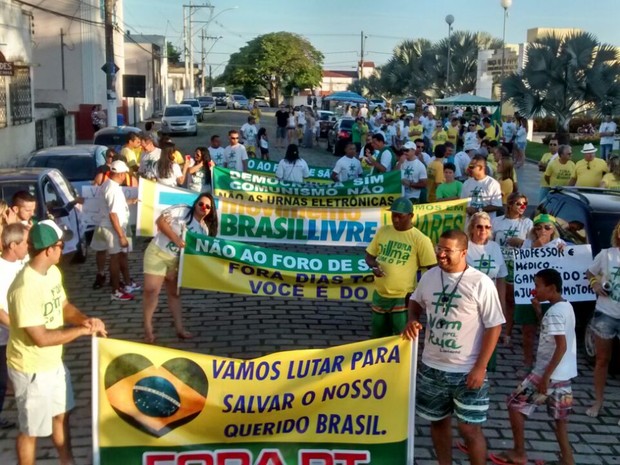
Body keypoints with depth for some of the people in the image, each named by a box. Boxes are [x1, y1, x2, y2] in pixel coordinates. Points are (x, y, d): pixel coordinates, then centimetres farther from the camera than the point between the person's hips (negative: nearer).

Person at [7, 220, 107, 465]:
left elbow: (64, 306, 9)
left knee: (61, 415, 26)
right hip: (31, 369, -9)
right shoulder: (25, 288, -33)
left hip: (54, 362, 9)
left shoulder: (53, 272, -4)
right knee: (31, 430, 11)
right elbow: (41, 338, -30)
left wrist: (85, 319, -12)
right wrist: (83, 330, -22)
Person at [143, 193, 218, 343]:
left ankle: (180, 329, 15)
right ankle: (148, 329, -3)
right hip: (157, 253, -6)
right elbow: (160, 221, -19)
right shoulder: (182, 210, -13)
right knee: (151, 290, -12)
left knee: (174, 293, 12)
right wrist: (175, 238, -25)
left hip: (176, 260, 6)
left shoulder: (205, 229, 2)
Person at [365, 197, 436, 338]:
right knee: (378, 338, 18)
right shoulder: (383, 231, 5)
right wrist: (374, 266, -9)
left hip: (403, 298, -5)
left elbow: (432, 269, -7)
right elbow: (369, 256, 13)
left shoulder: (419, 239, -10)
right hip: (379, 295, 5)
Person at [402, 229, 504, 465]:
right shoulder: (429, 276, 1)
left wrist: (480, 367, -15)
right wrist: (412, 320, -1)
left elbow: (494, 326, -13)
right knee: (438, 421, 19)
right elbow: (416, 300, 21)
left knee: (469, 428, 2)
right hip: (431, 367, 5)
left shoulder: (480, 283, -15)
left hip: (467, 371, -5)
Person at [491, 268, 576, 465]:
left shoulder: (554, 312, -20)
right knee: (559, 415, 16)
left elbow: (562, 346, -26)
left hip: (549, 373, -9)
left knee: (515, 404, 3)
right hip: (564, 374, 9)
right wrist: (538, 310, 12)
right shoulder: (566, 307, 9)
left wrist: (546, 376, -24)